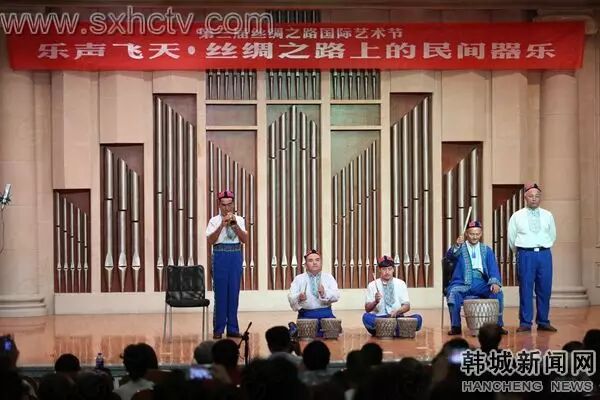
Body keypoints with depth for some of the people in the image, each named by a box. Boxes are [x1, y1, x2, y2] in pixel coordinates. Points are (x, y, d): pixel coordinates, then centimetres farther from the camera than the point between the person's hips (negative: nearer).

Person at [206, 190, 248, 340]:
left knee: (234, 292, 5)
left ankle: (233, 328, 13)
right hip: (220, 255, -3)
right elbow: (210, 240, -10)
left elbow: (245, 239, -1)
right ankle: (218, 329, 6)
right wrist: (222, 225, -19)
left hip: (236, 255, 3)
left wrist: (235, 225, -13)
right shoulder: (215, 221, 0)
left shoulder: (239, 220, 8)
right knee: (220, 293, -2)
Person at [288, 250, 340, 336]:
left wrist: (324, 293, -25)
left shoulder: (328, 277, 10)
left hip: (325, 314, 2)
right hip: (306, 315, -2)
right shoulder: (299, 279, 7)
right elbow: (291, 297, -5)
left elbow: (336, 296, -4)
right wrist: (299, 297, -29)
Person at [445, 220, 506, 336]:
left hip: (481, 284, 2)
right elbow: (450, 256, -14)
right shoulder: (460, 248, 9)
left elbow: (493, 268, 6)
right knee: (453, 292, -33)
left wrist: (495, 282, -16)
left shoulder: (487, 250, 17)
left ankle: (498, 325, -16)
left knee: (497, 292, -26)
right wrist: (456, 246, -37)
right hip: (462, 283, -2)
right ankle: (456, 326, -25)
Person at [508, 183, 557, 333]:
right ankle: (525, 323, 1)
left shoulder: (547, 216, 9)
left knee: (544, 289, 2)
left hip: (544, 254, 2)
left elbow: (552, 236, 19)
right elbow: (512, 239, 11)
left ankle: (543, 322, 10)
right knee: (525, 289, -2)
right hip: (525, 254, -2)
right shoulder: (517, 216, 3)